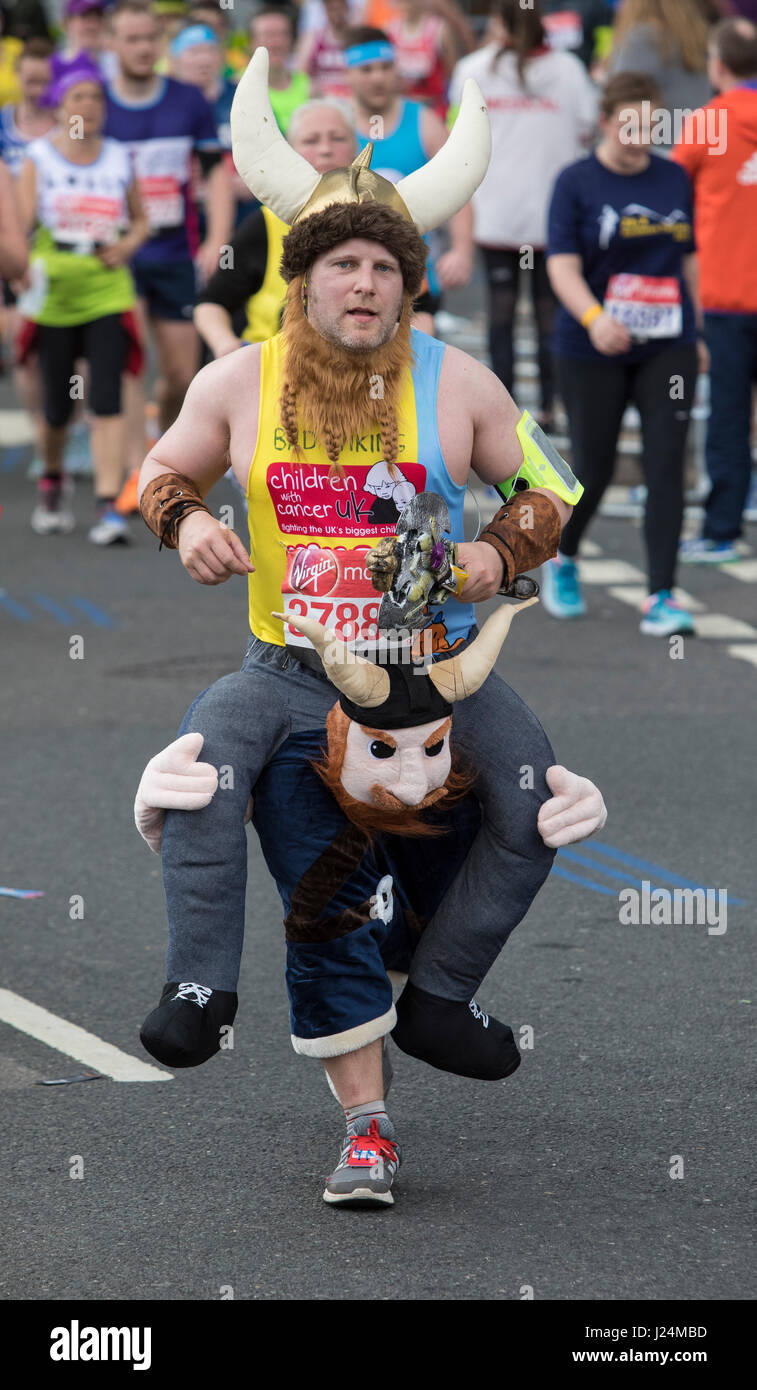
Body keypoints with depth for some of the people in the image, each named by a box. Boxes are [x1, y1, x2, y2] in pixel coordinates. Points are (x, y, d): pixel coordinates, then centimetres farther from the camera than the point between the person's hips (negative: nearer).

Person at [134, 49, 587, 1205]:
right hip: (290, 664, -1)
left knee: (536, 794, -19)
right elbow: (163, 472, 14)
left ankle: (438, 994, -3)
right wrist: (187, 520, -8)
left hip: (435, 662, 1)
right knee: (204, 752, -31)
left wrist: (499, 558, -10)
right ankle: (201, 985, -25)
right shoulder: (239, 383, -1)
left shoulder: (456, 383, -1)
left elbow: (545, 490, 9)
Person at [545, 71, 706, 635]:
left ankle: (662, 597, -6)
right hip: (592, 354, -3)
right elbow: (563, 265, -14)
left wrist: (698, 332, 16)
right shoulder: (577, 182, -5)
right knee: (594, 468, 5)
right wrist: (593, 317, -31)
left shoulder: (674, 179, 7)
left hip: (667, 349, 3)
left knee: (666, 465, -8)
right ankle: (562, 561, 34)